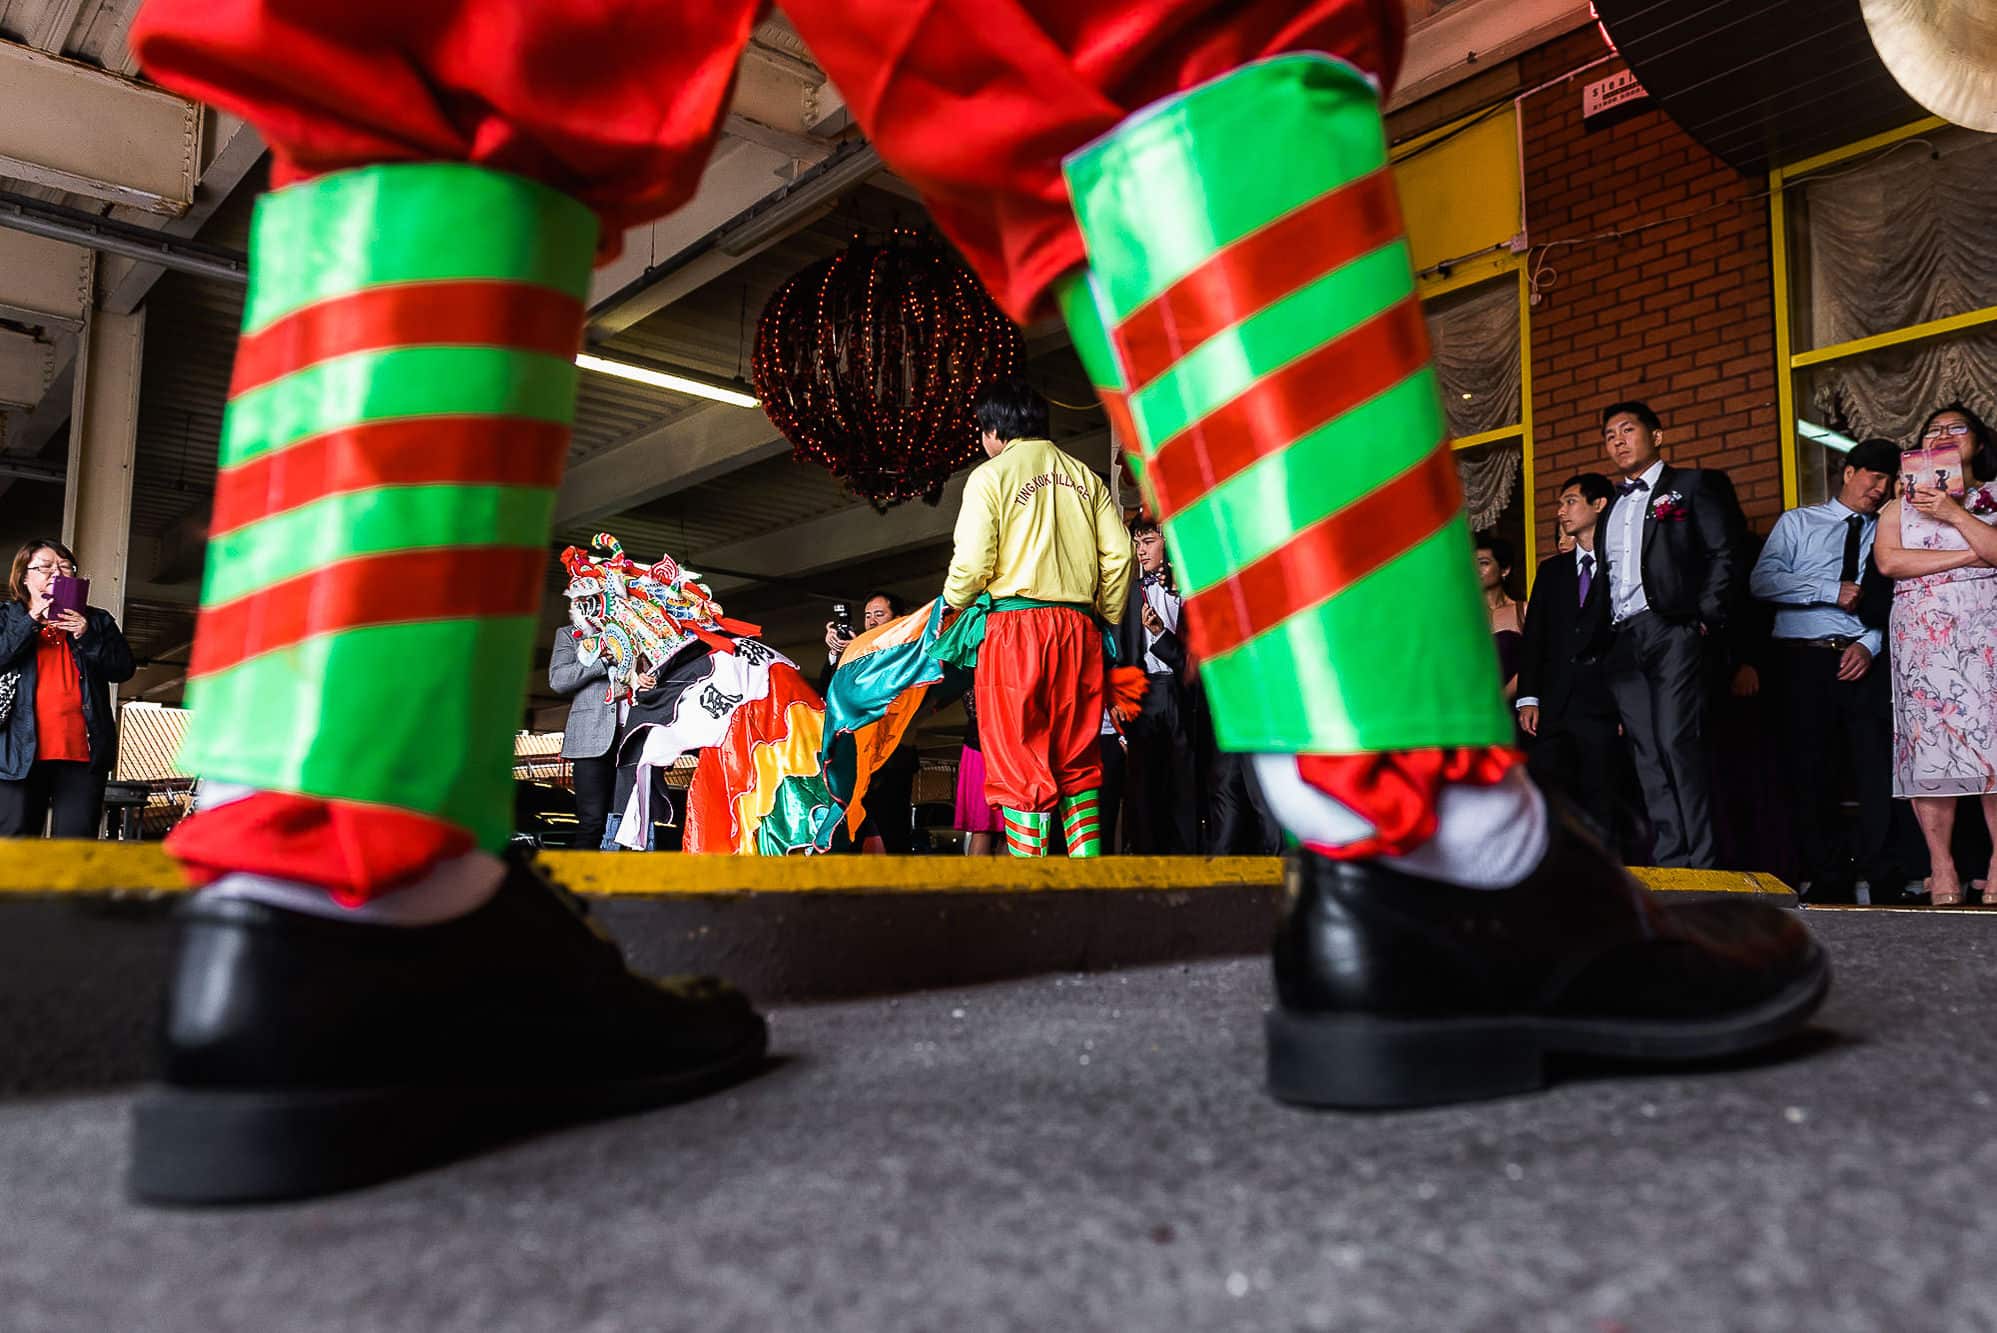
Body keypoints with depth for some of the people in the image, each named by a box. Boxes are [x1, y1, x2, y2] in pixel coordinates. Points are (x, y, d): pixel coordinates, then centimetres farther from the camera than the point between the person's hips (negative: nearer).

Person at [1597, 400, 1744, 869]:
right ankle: (1670, 866, 3)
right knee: (1647, 754, 1)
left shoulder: (1695, 485, 8)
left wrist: (1706, 619, -12)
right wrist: (1606, 641, 8)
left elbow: (1723, 554, -2)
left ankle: (1703, 863, -10)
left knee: (1678, 742, -14)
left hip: (1672, 631, -6)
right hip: (1622, 641, 6)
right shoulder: (1611, 508, 25)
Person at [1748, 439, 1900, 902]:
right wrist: (1830, 591, -9)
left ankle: (1877, 876, 5)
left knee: (1880, 770, -5)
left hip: (1866, 660, 2)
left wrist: (1871, 643, -9)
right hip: (1805, 660, -1)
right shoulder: (1797, 523, 12)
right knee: (1810, 772, 0)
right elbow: (1762, 582, -2)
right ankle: (1827, 877, 10)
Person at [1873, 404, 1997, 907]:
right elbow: (1888, 561, -1)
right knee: (1927, 743, -7)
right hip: (1922, 635, 1)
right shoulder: (1899, 505, 17)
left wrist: (1954, 514, -10)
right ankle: (1942, 868, -6)